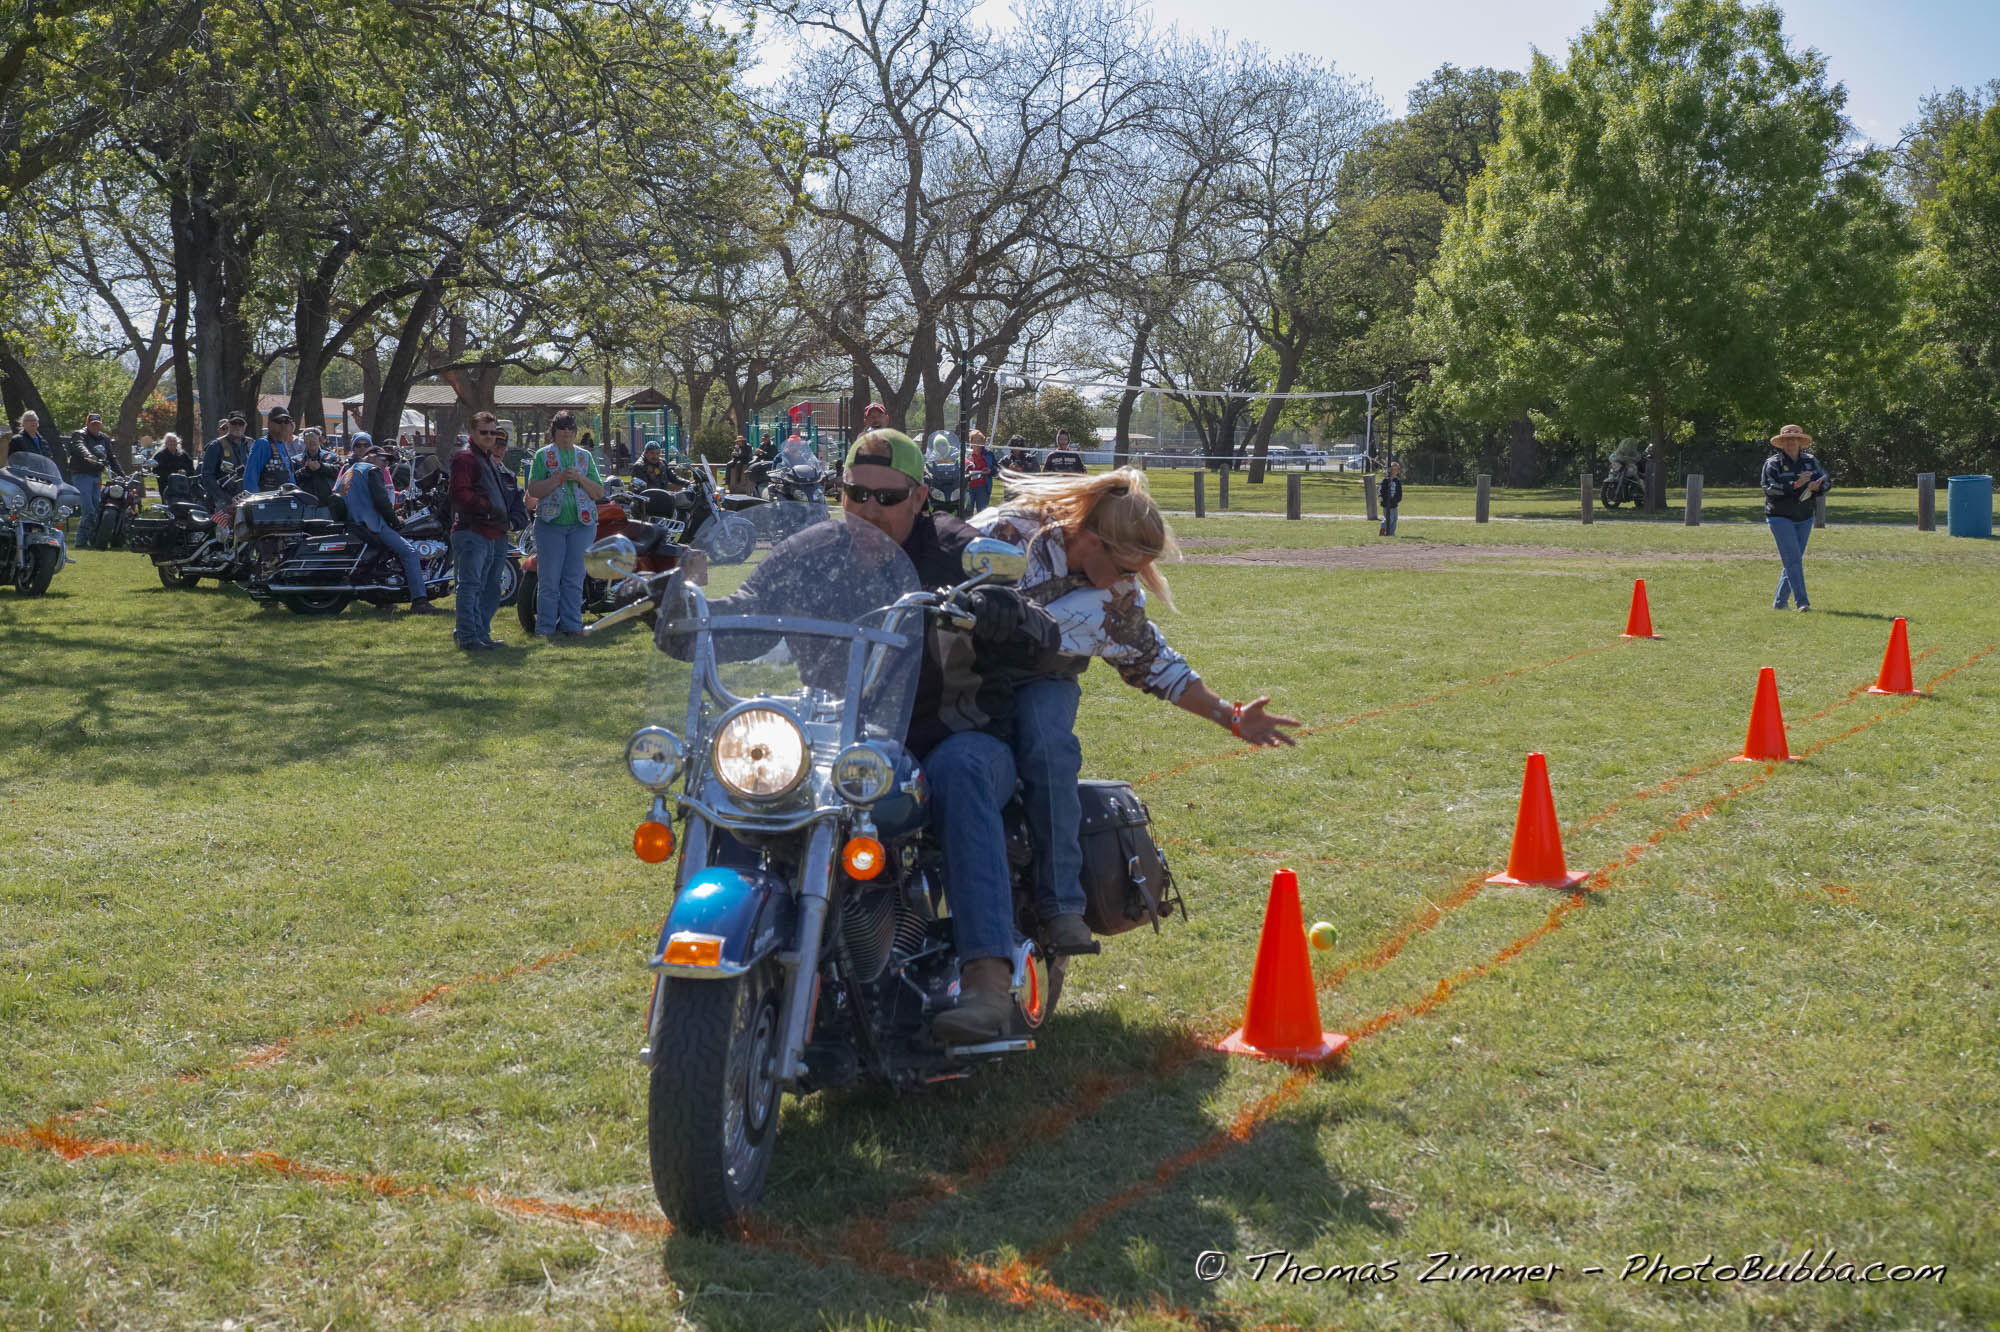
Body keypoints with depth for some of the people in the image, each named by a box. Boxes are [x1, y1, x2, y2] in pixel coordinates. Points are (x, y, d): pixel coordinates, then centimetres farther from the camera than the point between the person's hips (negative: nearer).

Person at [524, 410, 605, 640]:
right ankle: (546, 628, 2)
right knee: (549, 580, -3)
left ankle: (572, 625, 11)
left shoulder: (585, 456, 12)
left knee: (574, 579, 4)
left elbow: (599, 493, 9)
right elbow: (533, 490, -6)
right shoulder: (543, 455, 4)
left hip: (581, 524, 2)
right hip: (550, 524, -2)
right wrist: (560, 478, -15)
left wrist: (580, 478, -8)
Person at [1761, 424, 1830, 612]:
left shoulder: (1810, 461, 7)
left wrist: (1817, 486, -17)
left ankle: (1779, 602, 19)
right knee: (1793, 559, -13)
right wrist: (1795, 485, -27)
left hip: (1804, 519, 5)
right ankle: (1802, 602, -15)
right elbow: (1769, 488, -18)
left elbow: (1826, 480, 6)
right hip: (1780, 517, -5)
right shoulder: (1772, 463, -7)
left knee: (1794, 560, 9)